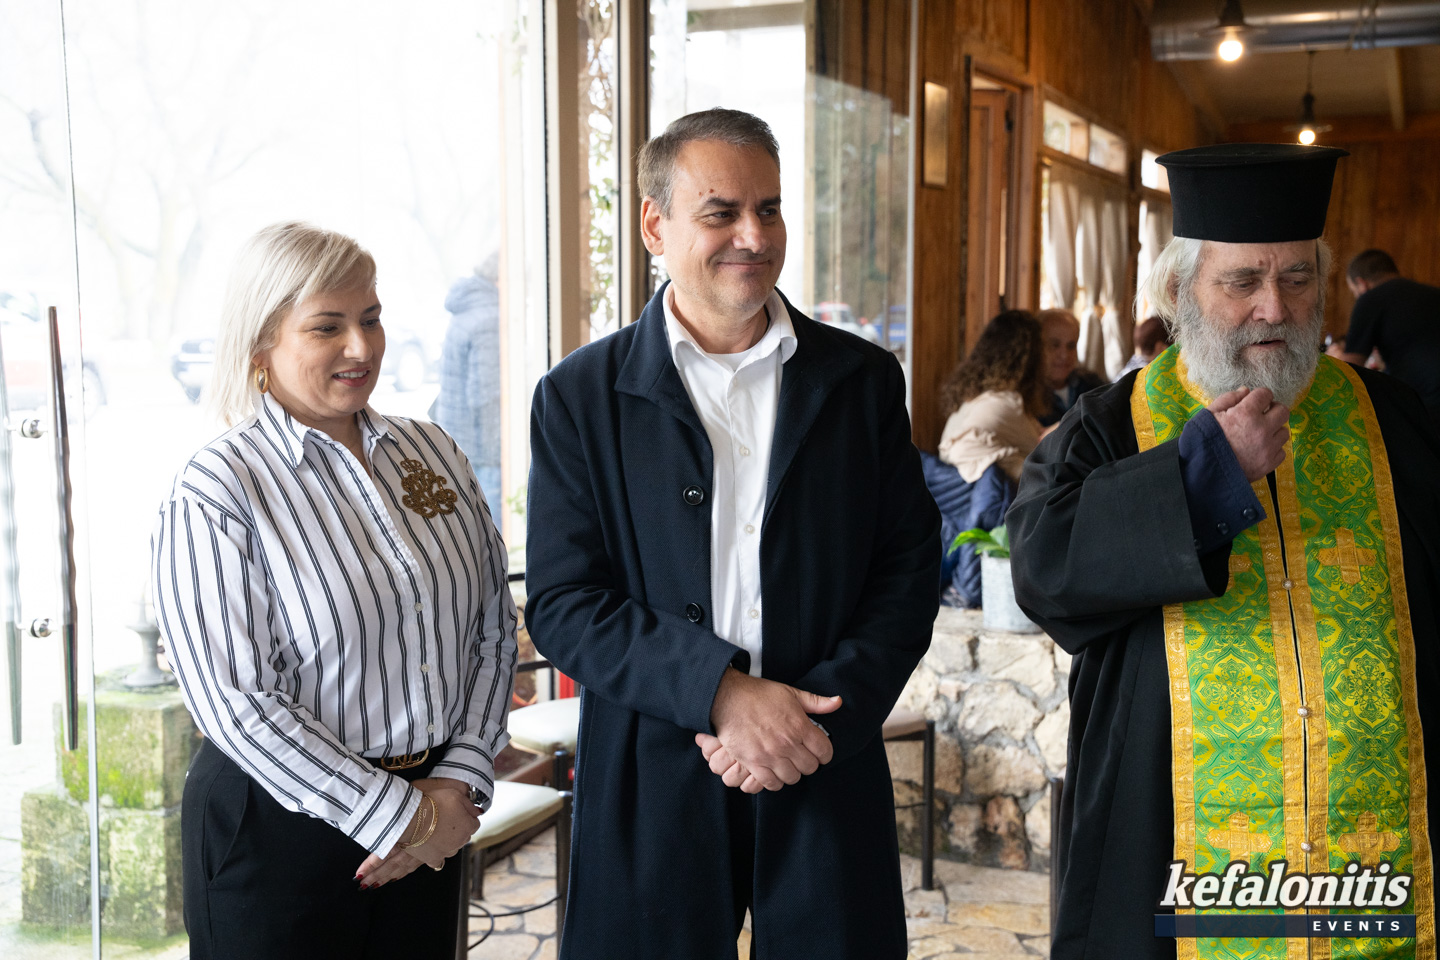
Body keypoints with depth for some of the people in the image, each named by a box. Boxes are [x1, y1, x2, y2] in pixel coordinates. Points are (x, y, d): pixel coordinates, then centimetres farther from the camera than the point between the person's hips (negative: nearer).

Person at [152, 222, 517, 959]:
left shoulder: (432, 452, 3)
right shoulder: (214, 492, -12)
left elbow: (493, 628, 5)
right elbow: (236, 704, -17)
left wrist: (457, 783, -5)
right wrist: (398, 815, -15)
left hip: (431, 815, 5)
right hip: (280, 827, -5)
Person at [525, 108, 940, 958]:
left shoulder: (864, 379, 5)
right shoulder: (581, 396, 0)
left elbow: (911, 567, 3)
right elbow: (562, 605, -5)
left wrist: (822, 710, -11)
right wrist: (722, 692, -17)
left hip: (828, 777, 2)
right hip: (650, 789, -1)